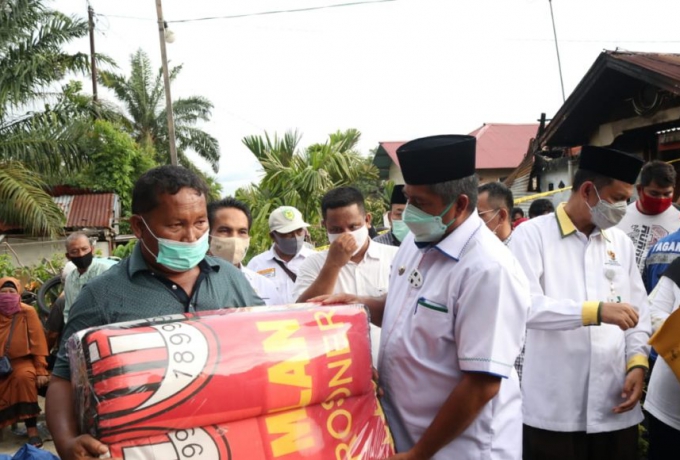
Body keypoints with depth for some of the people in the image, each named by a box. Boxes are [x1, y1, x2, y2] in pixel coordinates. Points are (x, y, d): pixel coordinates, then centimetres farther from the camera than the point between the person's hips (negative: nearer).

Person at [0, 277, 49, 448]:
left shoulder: (28, 312, -5)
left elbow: (37, 342, -4)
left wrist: (41, 371, -9)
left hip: (21, 360, -2)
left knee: (25, 376, -33)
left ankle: (32, 428, -26)